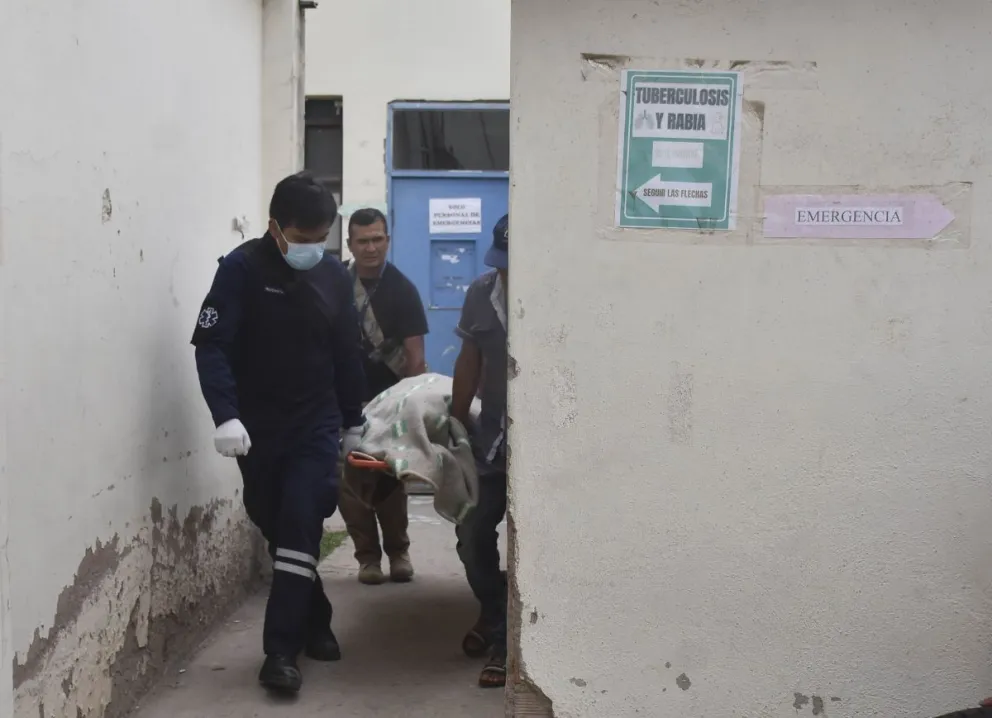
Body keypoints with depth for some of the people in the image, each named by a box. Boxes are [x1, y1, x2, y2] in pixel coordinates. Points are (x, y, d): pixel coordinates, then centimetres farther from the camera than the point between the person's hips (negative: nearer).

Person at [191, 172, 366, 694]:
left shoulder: (335, 275, 2)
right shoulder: (242, 269, -10)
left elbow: (347, 353, 11)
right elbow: (211, 345, -16)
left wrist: (353, 420, 16)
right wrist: (226, 415, -27)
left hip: (316, 426, 1)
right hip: (257, 429, -1)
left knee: (299, 528, -10)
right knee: (276, 528, 9)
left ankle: (281, 650, -8)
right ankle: (314, 624, 27)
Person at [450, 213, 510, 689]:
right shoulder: (481, 293, 0)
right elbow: (470, 362, 9)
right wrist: (456, 420, 11)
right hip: (490, 438, 5)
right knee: (472, 534, 11)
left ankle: (506, 641, 14)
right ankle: (494, 615, 36)